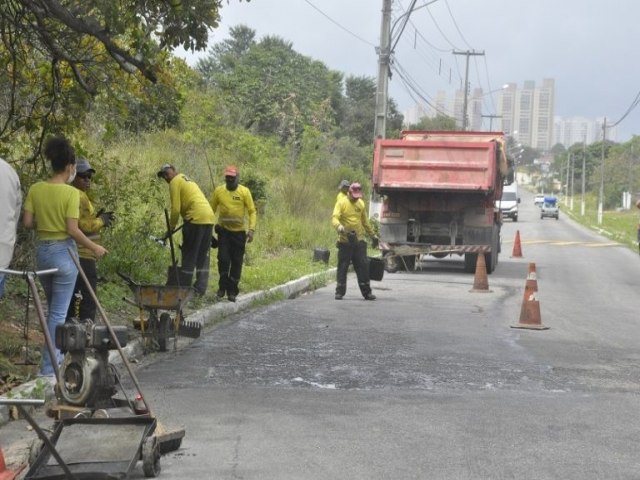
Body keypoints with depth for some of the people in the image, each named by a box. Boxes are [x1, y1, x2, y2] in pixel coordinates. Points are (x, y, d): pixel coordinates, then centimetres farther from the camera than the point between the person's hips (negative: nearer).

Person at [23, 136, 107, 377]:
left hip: (42, 251, 5)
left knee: (52, 308, 21)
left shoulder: (35, 189, 0)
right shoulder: (71, 193, -14)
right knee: (59, 312, 1)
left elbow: (27, 222, 0)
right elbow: (72, 229, -17)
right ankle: (50, 364, 2)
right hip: (64, 252, -5)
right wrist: (94, 247, -5)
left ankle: (54, 356, 29)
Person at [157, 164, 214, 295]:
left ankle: (184, 287, 2)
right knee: (203, 256, 11)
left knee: (189, 255, -2)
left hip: (195, 218, -8)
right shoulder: (187, 180, 27)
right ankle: (201, 288, 11)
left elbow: (176, 209, -7)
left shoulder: (175, 182, -1)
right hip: (209, 217, 8)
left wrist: (171, 228, 2)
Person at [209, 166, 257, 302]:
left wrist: (251, 229, -13)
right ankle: (222, 287, 10)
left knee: (236, 261, 4)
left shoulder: (244, 192, -5)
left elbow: (252, 211, -4)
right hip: (224, 230, 0)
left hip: (239, 231, 0)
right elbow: (212, 210, 6)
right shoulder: (218, 191, -2)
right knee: (223, 259, -8)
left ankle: (232, 291, 14)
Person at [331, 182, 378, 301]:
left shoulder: (361, 203, 13)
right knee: (343, 267, 1)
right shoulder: (342, 202, -4)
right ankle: (340, 292, 8)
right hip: (345, 241, -4)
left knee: (363, 266, 2)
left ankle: (366, 292, 7)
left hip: (359, 241, 4)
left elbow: (365, 221, 24)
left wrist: (372, 234, 27)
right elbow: (334, 218, -16)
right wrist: (339, 226, -36)